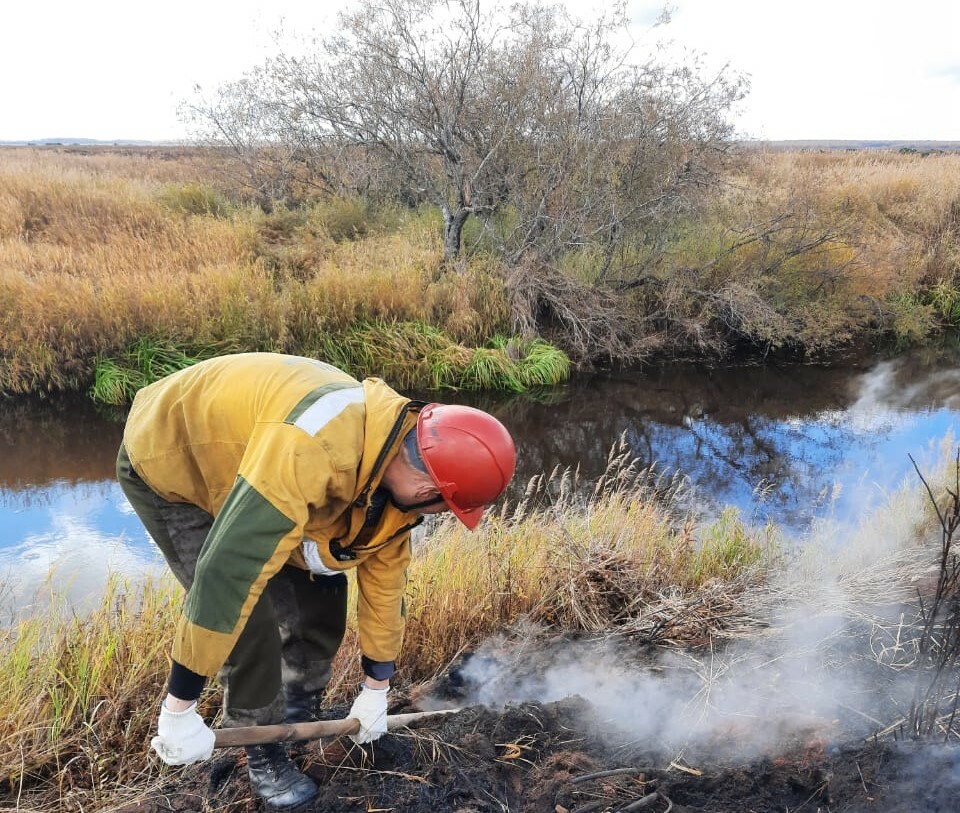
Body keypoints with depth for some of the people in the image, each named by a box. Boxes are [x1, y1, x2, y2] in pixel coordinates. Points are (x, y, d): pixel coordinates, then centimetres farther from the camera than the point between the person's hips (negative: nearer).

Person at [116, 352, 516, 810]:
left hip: (237, 453, 7)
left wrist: (376, 689, 9)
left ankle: (301, 716, 32)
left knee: (322, 592, 6)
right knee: (251, 626, -14)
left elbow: (384, 575, 0)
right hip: (167, 466, -7)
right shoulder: (310, 449, -43)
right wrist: (179, 707, -31)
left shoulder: (400, 461, -13)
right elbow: (226, 575, -41)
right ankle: (263, 755, 13)